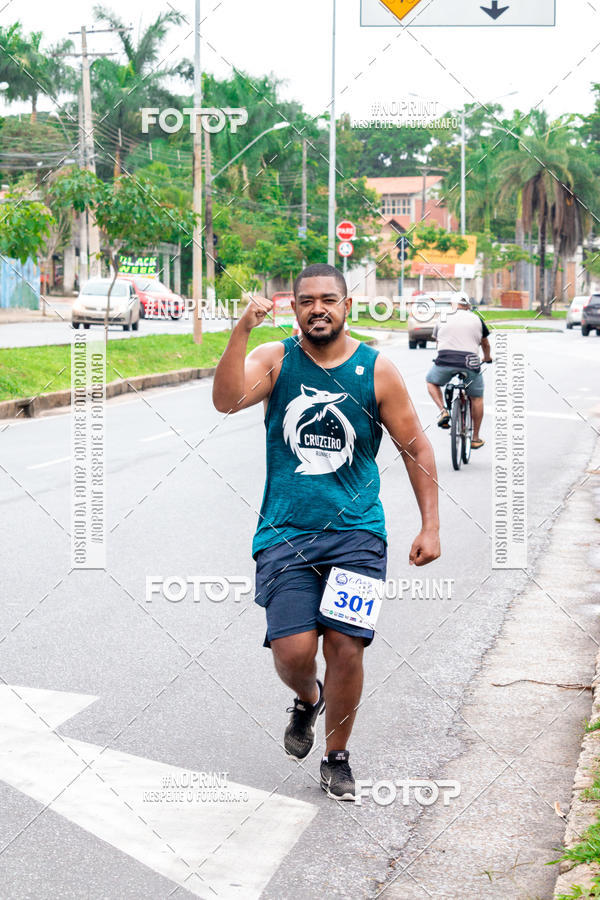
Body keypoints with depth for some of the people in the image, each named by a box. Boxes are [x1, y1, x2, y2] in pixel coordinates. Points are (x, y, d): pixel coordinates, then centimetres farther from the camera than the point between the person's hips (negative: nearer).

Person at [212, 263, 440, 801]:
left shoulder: (376, 371, 2)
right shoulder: (275, 359, 2)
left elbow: (416, 448, 8)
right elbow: (227, 400, -18)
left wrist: (430, 526, 3)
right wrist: (243, 330, -28)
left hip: (356, 533, 0)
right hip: (285, 533, 0)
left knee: (345, 646, -6)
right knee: (293, 650, -10)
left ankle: (337, 758, 18)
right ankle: (307, 700, 28)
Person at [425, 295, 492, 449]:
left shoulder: (442, 320, 18)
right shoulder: (477, 319, 15)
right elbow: (485, 344, 28)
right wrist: (487, 358, 49)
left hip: (445, 361, 0)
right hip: (470, 362, 0)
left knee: (431, 381, 30)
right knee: (477, 398, 17)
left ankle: (442, 411, 7)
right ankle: (475, 438, 21)